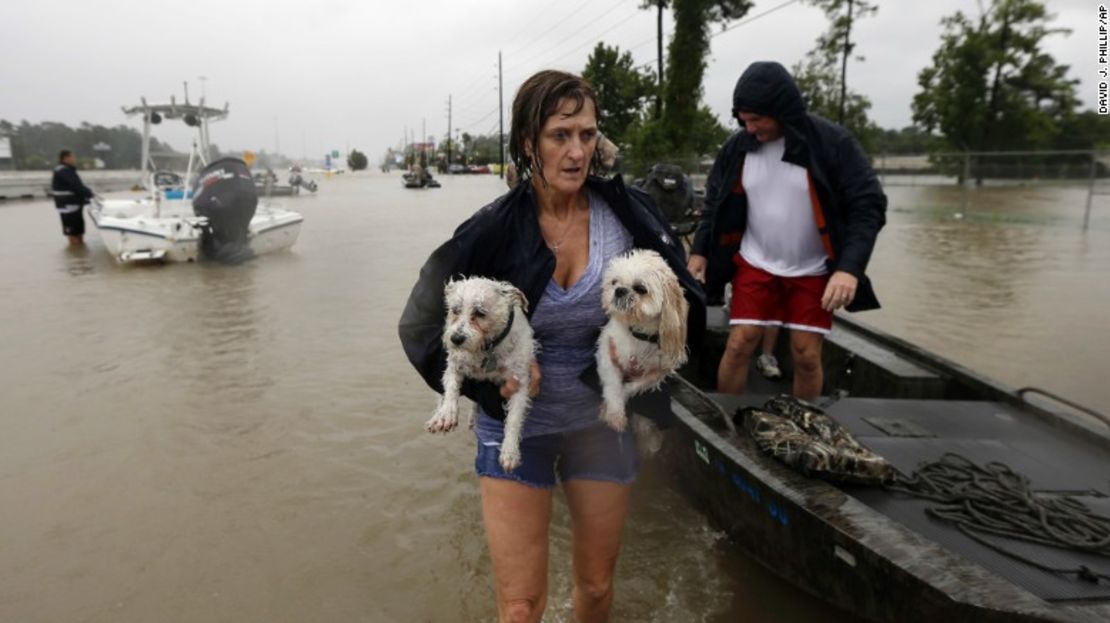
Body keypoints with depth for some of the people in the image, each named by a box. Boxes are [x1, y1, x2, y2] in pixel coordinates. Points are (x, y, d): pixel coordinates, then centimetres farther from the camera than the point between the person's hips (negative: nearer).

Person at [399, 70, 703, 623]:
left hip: (602, 420, 2)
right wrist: (489, 378, -19)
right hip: (517, 425, -2)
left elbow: (686, 297, 1)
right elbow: (423, 324, -7)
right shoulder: (493, 229, -15)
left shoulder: (627, 211, -11)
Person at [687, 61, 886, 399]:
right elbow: (715, 203, 8)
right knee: (738, 345, -3)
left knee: (806, 356, 0)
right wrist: (699, 251, 0)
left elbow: (868, 205, -15)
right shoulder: (738, 147, -6)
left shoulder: (831, 142, -15)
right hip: (755, 265, 2)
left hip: (813, 272, -1)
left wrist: (850, 267, -27)